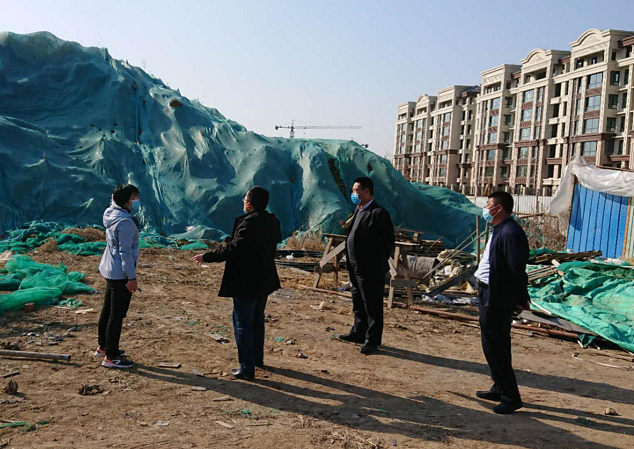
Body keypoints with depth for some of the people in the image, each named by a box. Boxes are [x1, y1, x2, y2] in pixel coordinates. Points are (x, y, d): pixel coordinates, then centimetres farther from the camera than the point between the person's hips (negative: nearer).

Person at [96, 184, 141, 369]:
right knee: (117, 314, -2)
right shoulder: (125, 222, -22)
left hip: (110, 270, 10)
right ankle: (111, 357, 7)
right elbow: (125, 251, -22)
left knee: (107, 310, 21)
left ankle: (103, 346, 37)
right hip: (121, 274, -10)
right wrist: (132, 277, -19)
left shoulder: (111, 213, 5)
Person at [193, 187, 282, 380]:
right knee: (257, 320, 22)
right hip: (265, 281, 9)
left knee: (242, 323, 0)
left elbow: (233, 249, -26)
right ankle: (257, 358, 35)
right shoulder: (273, 222, 3)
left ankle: (247, 368, 2)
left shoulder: (249, 223, -22)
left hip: (246, 283, -9)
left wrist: (207, 257, -17)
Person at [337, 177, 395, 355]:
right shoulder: (358, 210, 11)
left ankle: (372, 340, 12)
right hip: (356, 267, 9)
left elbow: (388, 243, -14)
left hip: (371, 270, -9)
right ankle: (358, 333, 34)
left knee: (373, 306, 2)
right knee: (358, 304, 20)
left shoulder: (378, 213, -16)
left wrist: (378, 263, -11)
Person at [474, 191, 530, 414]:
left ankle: (510, 397, 6)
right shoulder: (499, 230, 13)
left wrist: (520, 299, -18)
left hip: (497, 298, -11)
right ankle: (500, 389, 33)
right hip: (489, 294, 11)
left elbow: (517, 269, -21)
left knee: (494, 346, -4)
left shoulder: (510, 232, -20)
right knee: (496, 345, 19)